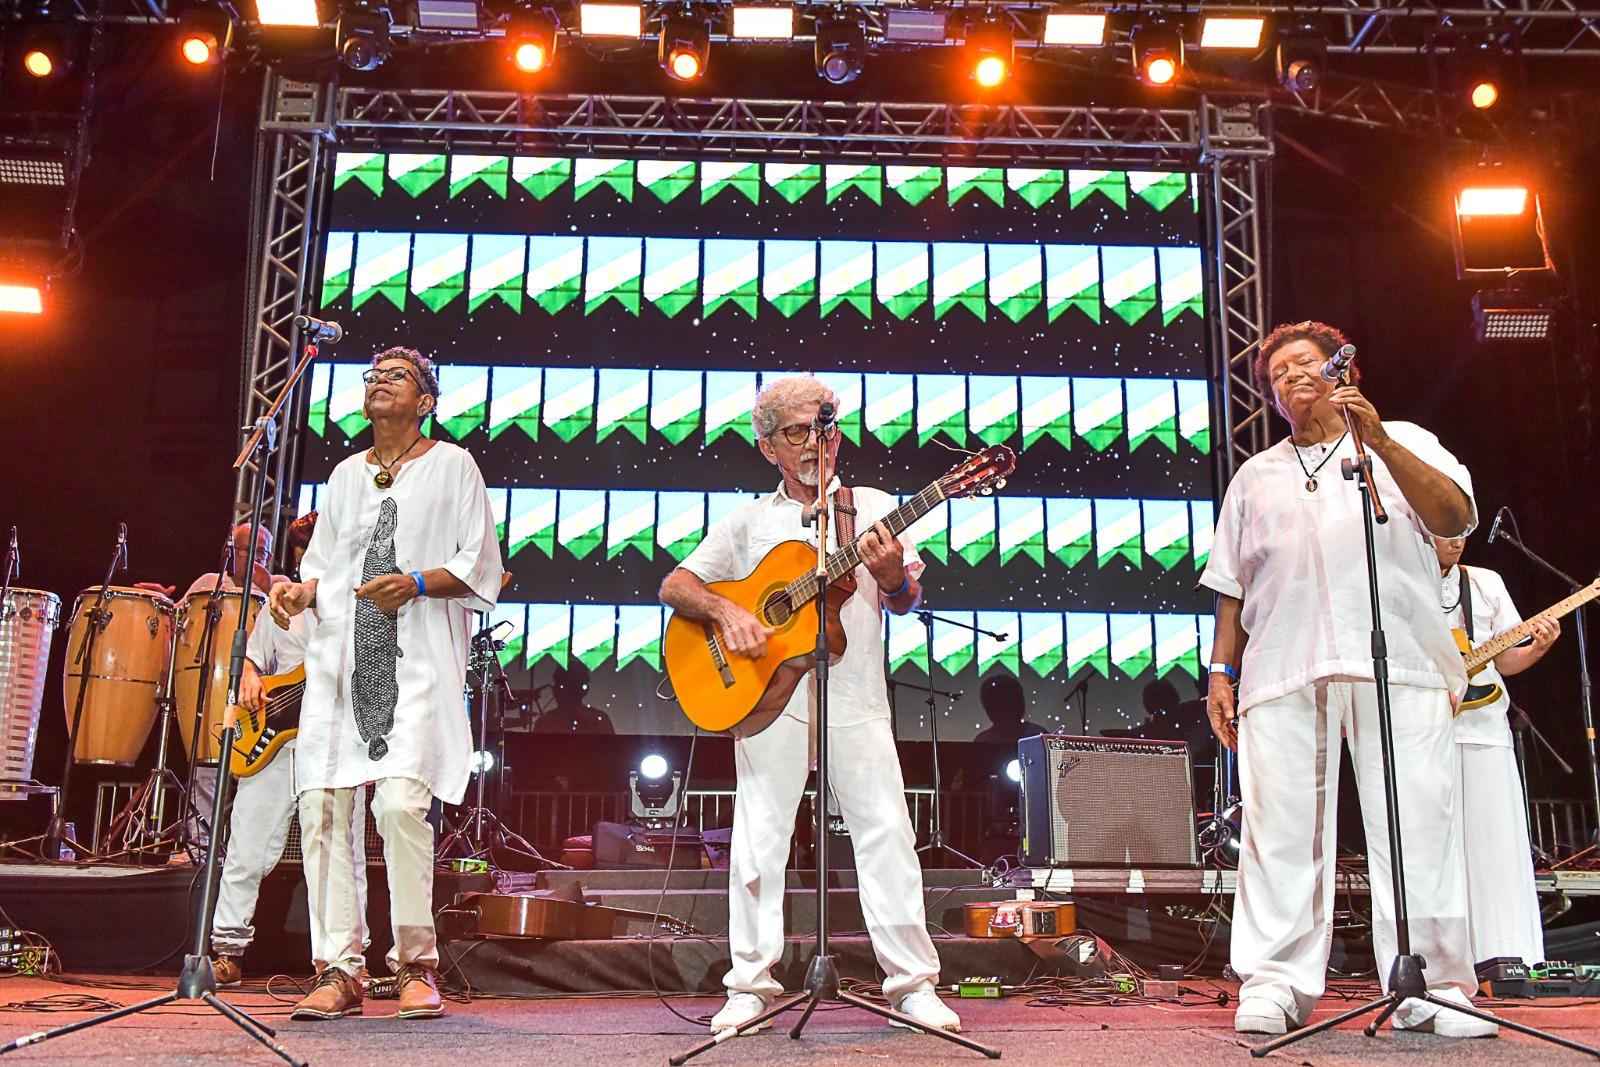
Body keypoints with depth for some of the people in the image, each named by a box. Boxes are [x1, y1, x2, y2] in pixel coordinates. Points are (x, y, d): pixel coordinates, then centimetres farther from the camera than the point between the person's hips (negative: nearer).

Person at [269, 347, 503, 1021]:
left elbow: (480, 568, 3)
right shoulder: (346, 474, 23)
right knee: (321, 802, -6)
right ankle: (338, 971, 1)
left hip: (417, 658, -5)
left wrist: (418, 582, -14)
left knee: (402, 800, -19)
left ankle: (416, 966, -5)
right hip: (341, 658, 5)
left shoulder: (452, 465, 9)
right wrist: (300, 590, 2)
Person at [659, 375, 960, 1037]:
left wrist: (892, 575, -17)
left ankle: (912, 982, 7)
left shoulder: (872, 507, 12)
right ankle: (751, 987, 10)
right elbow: (674, 587, 9)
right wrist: (726, 612, -11)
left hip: (856, 695, 0)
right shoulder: (750, 520, 12)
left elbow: (907, 599, 7)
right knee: (760, 838, 0)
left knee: (885, 830, -2)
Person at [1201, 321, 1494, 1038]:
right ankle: (1275, 985, -2)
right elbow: (1232, 585, 22)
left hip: (1397, 663, -2)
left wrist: (1377, 439, -7)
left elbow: (1456, 517, 1)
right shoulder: (1256, 476, 26)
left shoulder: (1403, 443, 19)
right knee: (1282, 831, -6)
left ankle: (1431, 989, -2)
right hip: (1281, 673, 2)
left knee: (1418, 825, -8)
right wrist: (1221, 669, 11)